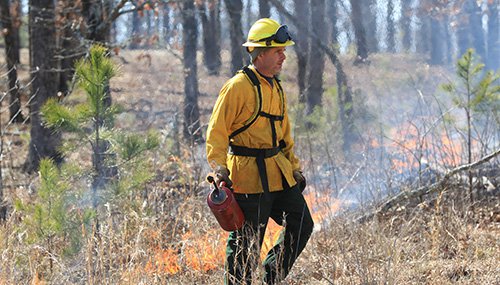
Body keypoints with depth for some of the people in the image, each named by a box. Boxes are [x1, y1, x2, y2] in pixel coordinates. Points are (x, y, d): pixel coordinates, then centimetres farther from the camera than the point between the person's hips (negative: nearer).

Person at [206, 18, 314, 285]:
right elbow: (217, 131, -15)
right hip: (249, 177, -8)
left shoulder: (276, 88, 15)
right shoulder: (238, 86, -12)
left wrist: (294, 168, 21)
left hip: (278, 173, 8)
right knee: (246, 242, -3)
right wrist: (219, 166, -25)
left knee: (301, 225, 8)